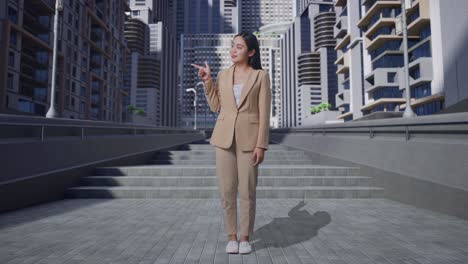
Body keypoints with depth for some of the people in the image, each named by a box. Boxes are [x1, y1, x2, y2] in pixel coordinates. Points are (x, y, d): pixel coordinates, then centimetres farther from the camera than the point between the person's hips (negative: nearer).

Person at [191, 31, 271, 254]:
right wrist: (206, 80, 3)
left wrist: (261, 145, -11)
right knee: (227, 190, 4)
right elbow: (215, 106, 11)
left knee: (247, 191, 1)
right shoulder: (223, 75, 10)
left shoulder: (261, 76, -1)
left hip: (249, 138, -3)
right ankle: (231, 237, 19)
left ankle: (245, 238, 18)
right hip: (224, 137, 3)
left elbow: (264, 114, -5)